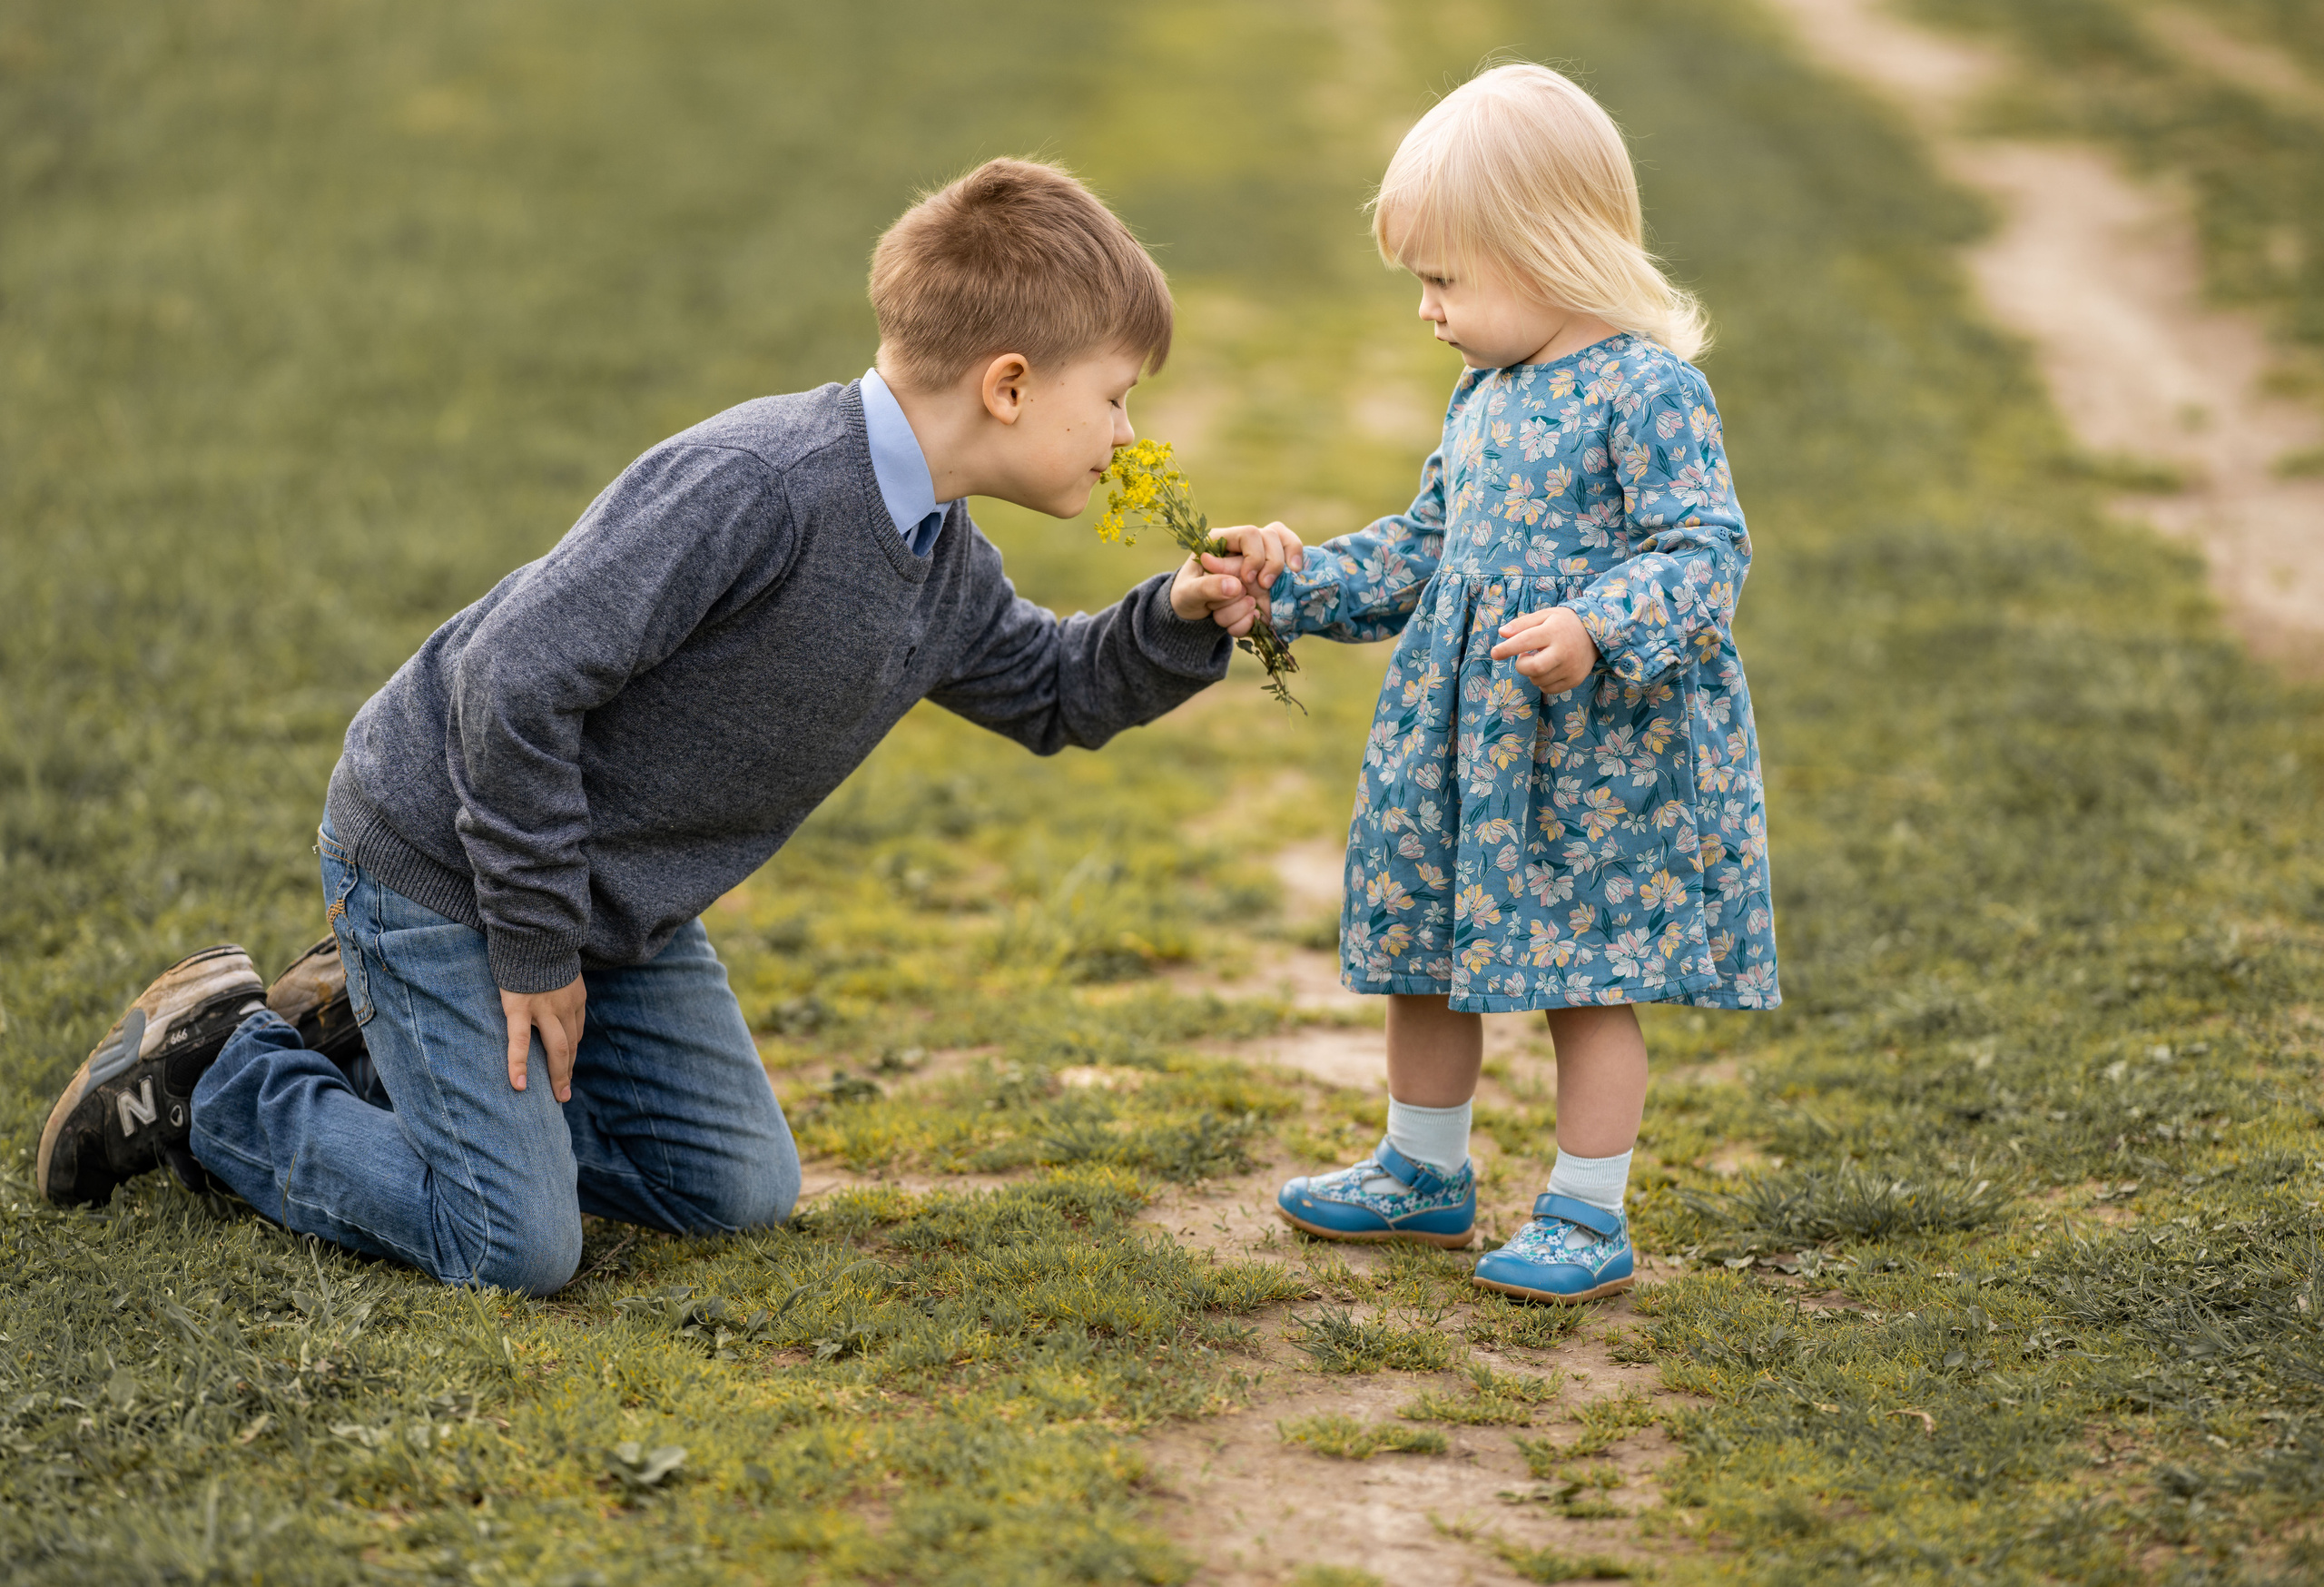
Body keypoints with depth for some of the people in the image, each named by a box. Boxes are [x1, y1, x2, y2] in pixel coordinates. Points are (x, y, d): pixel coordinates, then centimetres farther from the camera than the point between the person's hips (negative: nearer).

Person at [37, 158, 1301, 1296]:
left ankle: (390, 1038, 21)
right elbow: (515, 677, -31)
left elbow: (1052, 693, 19)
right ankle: (206, 1075, 8)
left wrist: (1180, 620, -3)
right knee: (515, 1249, -12)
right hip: (443, 859, -9)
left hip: (617, 895, 9)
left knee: (739, 1194, 11)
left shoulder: (943, 565, -1)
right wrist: (535, 944, -22)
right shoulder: (757, 486, -31)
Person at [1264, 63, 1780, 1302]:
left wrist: (1595, 630, -35)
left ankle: (1588, 1216, 13)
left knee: (1587, 983, 1)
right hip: (1460, 741, 8)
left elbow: (1706, 552, -21)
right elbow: (1425, 547, 21)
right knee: (1425, 960, 17)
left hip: (1600, 756, -8)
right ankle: (1423, 1171, 34)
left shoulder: (1649, 390, -15)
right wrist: (1298, 588, 11)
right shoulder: (1482, 395, 11)